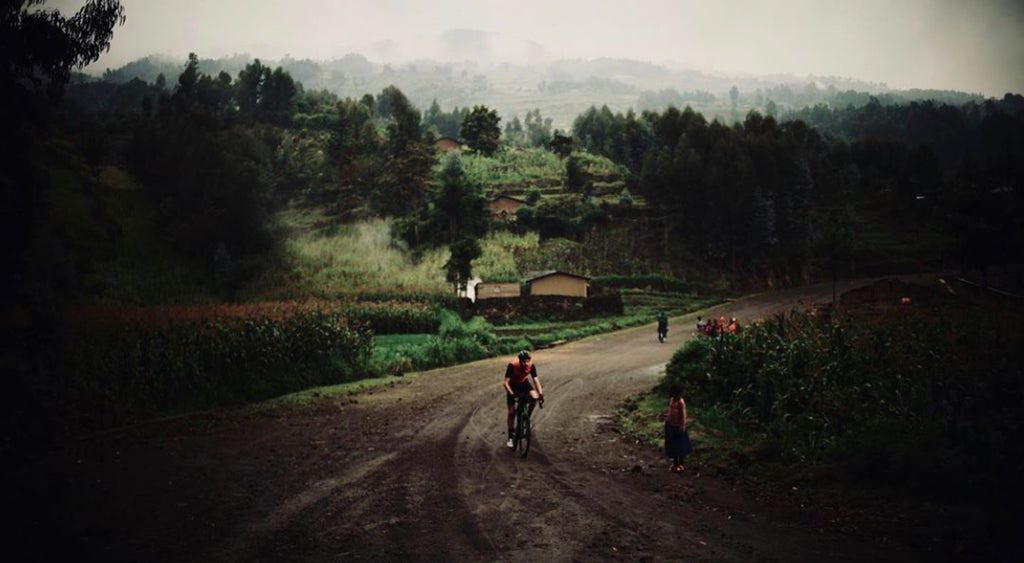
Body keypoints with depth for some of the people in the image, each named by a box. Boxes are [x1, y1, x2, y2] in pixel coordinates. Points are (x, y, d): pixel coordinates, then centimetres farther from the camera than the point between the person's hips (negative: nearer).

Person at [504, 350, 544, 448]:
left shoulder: (531, 365, -25)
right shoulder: (512, 365, -33)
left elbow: (535, 379, -20)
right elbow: (506, 382, -33)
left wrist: (540, 393, -33)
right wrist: (512, 394, -46)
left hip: (524, 383, 2)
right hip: (513, 385, -2)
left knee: (534, 397, -28)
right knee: (511, 411, -3)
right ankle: (511, 437, 8)